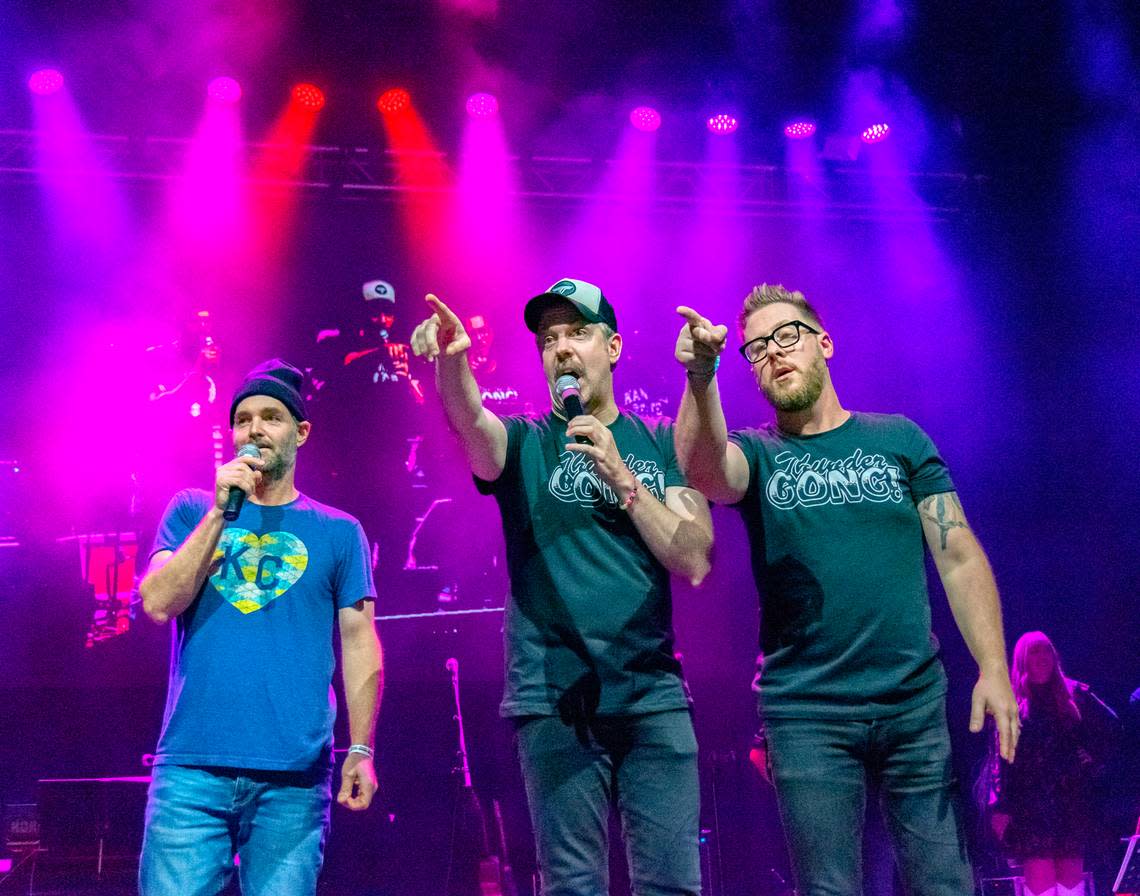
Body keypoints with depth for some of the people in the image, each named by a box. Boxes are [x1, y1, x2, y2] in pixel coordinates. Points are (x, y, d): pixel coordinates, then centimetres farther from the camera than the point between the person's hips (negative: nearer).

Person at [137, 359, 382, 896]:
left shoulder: (338, 531, 10)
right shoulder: (191, 511, 12)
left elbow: (359, 641, 6)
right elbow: (157, 605, -1)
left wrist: (361, 749, -2)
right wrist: (220, 512, -7)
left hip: (293, 774, 0)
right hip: (192, 766, 0)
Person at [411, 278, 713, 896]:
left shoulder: (662, 445, 11)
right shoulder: (523, 444, 7)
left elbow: (694, 562, -1)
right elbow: (466, 417, -17)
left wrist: (620, 475, -11)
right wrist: (451, 359, -39)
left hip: (653, 691, 1)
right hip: (555, 698, -1)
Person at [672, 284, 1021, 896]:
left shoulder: (899, 439, 7)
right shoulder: (755, 455, 4)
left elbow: (958, 556, 3)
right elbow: (704, 471, -20)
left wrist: (993, 668, -8)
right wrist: (701, 378, -39)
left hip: (916, 702, 1)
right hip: (806, 713, -1)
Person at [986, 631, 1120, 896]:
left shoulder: (1074, 694, 10)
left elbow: (1111, 727, 14)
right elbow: (1000, 757, 3)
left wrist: (1095, 760, 4)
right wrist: (1000, 805, -4)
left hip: (1071, 796, 2)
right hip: (1030, 801, -2)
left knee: (1070, 867, -2)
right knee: (1039, 870, -13)